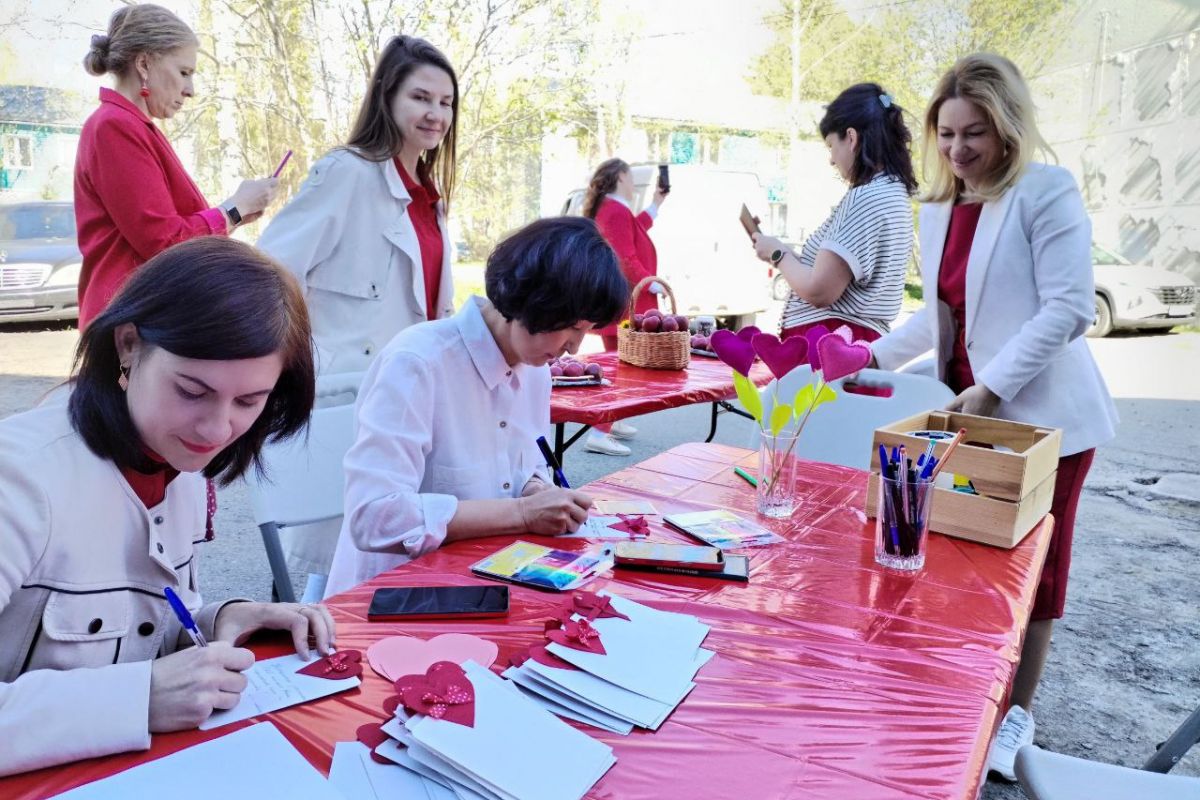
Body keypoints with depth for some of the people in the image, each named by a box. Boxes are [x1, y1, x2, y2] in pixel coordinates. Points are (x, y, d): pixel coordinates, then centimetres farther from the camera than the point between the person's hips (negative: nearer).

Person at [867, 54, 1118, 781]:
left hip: (1043, 416, -5)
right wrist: (870, 357, 9)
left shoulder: (1047, 192, -10)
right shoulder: (938, 208, 10)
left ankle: (1017, 716, 24)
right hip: (972, 412, 6)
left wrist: (992, 387, -20)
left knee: (1032, 569, 6)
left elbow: (1068, 309, -16)